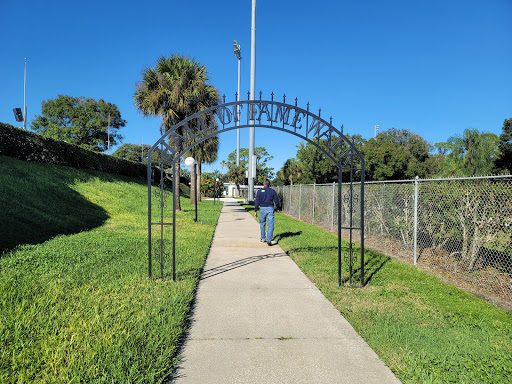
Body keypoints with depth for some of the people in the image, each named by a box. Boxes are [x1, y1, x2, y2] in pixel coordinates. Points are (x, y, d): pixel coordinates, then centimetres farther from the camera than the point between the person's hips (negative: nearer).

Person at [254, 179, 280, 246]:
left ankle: (263, 238, 27)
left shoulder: (260, 191, 0)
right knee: (270, 224, -4)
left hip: (262, 208, 1)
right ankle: (269, 239, -18)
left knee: (262, 224, 18)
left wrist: (255, 211, 0)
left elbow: (257, 202, -3)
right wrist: (276, 208, 22)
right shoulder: (272, 191, 3)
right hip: (270, 208, 0)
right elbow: (276, 201, 7)